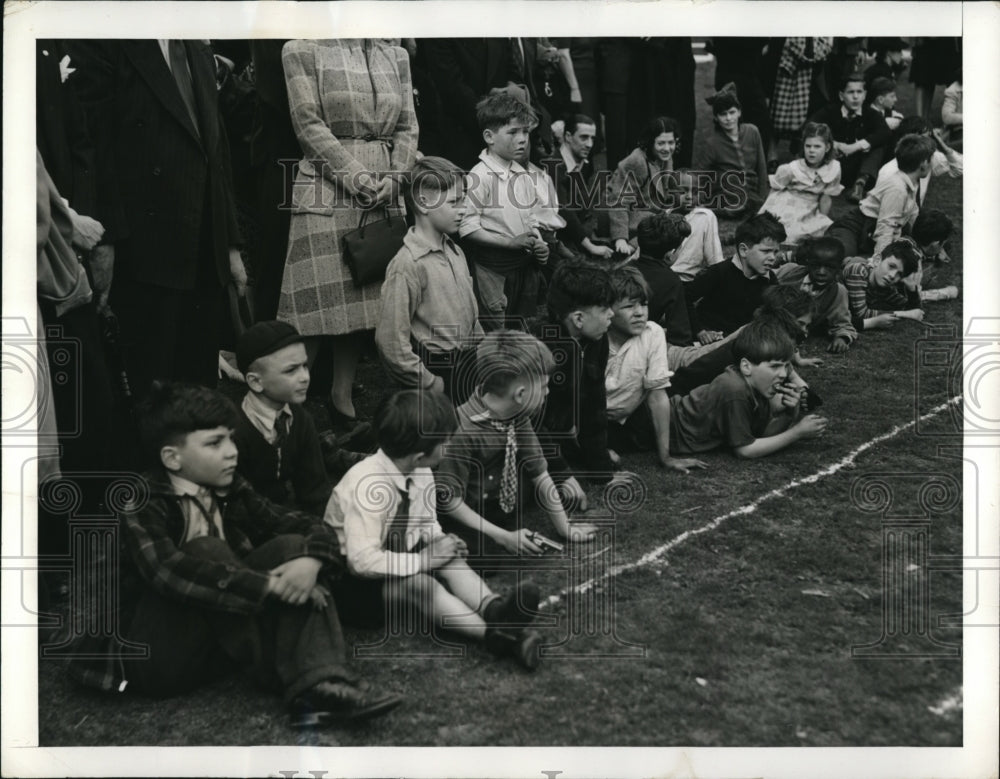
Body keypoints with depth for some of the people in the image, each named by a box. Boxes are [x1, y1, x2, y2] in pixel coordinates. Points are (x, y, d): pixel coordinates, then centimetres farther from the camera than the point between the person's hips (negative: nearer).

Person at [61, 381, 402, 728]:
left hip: (225, 641, 6)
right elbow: (164, 569, -31)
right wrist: (269, 586, -34)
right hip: (156, 655, -6)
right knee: (206, 552, -25)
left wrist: (310, 559, -22)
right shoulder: (142, 501, -13)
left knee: (291, 546, -9)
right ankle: (283, 681, -20)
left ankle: (319, 684, -28)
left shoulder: (230, 491, 5)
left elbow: (310, 526, 3)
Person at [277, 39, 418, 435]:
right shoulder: (302, 49, 2)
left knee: (360, 299, 6)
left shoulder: (396, 56, 15)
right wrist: (352, 172, -15)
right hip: (327, 188, -4)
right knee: (318, 301, -6)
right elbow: (308, 124, -6)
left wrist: (394, 176, -5)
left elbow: (407, 127, 12)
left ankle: (343, 402, 14)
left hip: (383, 193, 4)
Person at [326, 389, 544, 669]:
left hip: (399, 563, 8)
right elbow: (361, 560, -33)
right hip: (354, 581, -7)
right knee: (419, 584, -32)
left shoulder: (422, 475, -6)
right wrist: (421, 560, -28)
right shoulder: (368, 485, -29)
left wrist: (440, 543, -13)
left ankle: (493, 609, -42)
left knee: (449, 559, -20)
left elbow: (428, 526, 9)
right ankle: (495, 635, -47)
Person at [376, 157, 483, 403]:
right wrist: (432, 385, -13)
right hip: (439, 371, -8)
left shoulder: (455, 252, 12)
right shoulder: (407, 265, -16)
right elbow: (391, 342, -18)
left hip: (469, 362, 8)